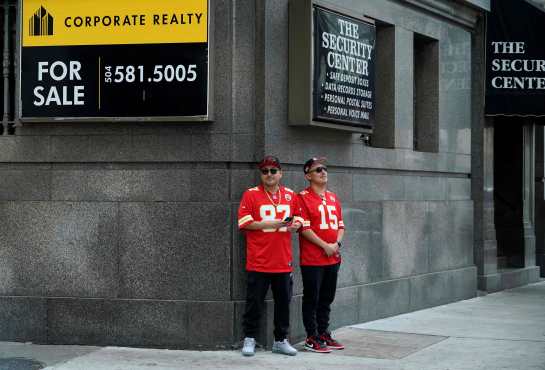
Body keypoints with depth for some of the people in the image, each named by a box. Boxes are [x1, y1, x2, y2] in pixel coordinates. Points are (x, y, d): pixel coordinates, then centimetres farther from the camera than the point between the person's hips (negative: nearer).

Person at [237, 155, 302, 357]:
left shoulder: (291, 195, 11)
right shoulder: (251, 195, -2)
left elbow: (298, 219, 21)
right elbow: (244, 223, -8)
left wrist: (295, 224, -2)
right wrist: (268, 224, -15)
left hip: (283, 261, 4)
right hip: (258, 262, -4)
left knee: (283, 302, 9)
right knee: (254, 302, 2)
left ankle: (281, 340, 19)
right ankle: (249, 339, 13)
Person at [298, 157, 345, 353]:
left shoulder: (333, 198, 14)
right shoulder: (303, 198, -8)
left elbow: (340, 225, 15)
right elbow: (304, 228, -14)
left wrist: (336, 244, -3)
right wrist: (325, 246, -15)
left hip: (333, 258, 7)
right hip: (312, 260, -7)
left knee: (326, 299, 13)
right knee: (312, 299, 0)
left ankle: (323, 333, 23)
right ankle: (312, 338, 6)